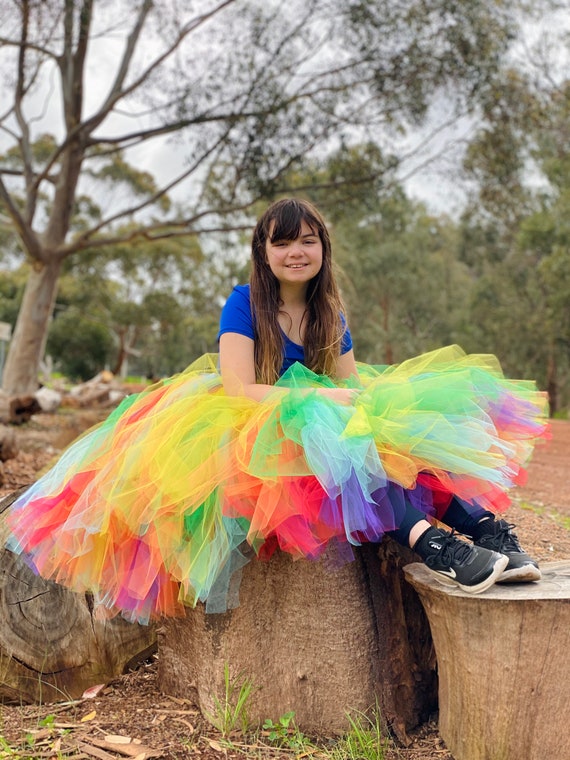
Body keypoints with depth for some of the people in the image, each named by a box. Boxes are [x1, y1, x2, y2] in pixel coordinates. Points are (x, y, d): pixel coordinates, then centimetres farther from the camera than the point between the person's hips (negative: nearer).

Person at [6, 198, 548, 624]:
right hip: (249, 438, -5)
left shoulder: (331, 316, 11)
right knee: (329, 440, -38)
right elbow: (239, 389, -16)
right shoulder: (244, 304, -5)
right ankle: (428, 542, -55)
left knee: (401, 436, -23)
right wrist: (325, 398, -21)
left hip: (323, 431, 6)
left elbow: (351, 385, 7)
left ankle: (486, 524, -40)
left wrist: (369, 401, -17)